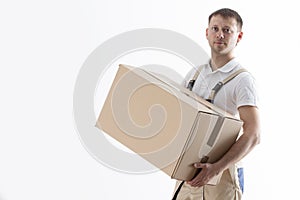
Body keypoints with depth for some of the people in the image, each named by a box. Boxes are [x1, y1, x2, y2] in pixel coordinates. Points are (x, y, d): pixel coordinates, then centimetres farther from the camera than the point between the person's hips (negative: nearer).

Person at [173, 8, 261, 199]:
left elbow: (253, 135, -19)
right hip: (189, 170, 6)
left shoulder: (243, 80, -9)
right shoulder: (194, 74, 11)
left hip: (222, 173, -5)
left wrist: (217, 168, -29)